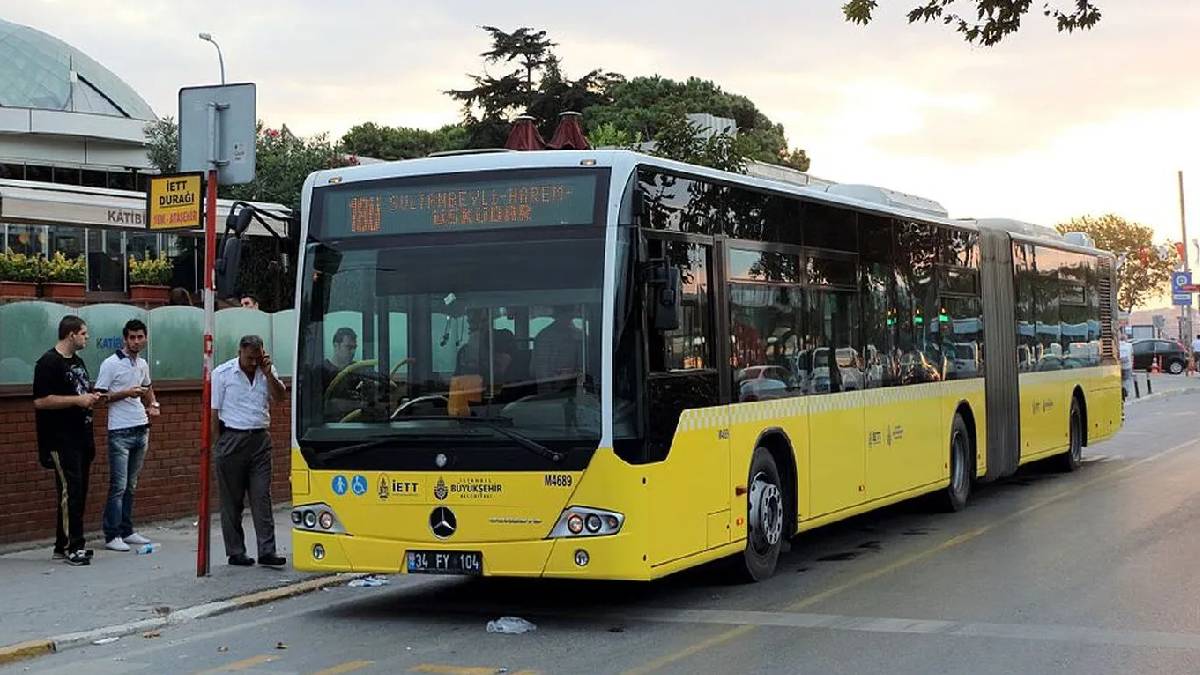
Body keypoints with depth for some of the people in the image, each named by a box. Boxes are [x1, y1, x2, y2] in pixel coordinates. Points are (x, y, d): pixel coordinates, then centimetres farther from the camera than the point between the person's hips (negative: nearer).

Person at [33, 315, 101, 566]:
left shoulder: (77, 361, 17)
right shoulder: (49, 362, -11)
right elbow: (40, 401, -19)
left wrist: (91, 397, 10)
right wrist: (77, 400, -18)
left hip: (81, 437, 9)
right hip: (61, 440, -9)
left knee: (78, 492, 9)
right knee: (70, 491, -10)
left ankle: (63, 546, 16)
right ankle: (72, 548, -6)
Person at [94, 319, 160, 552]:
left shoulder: (143, 364, 13)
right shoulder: (111, 364, -7)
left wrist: (153, 405, 13)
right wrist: (126, 393, -19)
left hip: (141, 429, 7)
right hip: (120, 432, -7)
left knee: (131, 485, 12)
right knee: (118, 486, -8)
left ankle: (126, 531, 17)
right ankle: (112, 535, -4)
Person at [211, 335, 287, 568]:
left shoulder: (266, 371, 9)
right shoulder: (222, 374, -2)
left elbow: (279, 396, -1)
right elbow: (213, 411, -1)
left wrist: (268, 373, -11)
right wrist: (218, 444, -5)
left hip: (260, 440, 3)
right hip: (232, 441, -3)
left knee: (262, 497, -1)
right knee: (231, 500, 3)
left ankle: (267, 551, -3)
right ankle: (235, 552, 10)